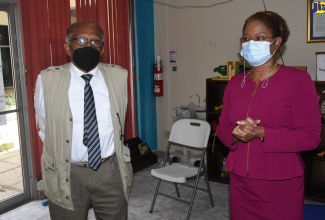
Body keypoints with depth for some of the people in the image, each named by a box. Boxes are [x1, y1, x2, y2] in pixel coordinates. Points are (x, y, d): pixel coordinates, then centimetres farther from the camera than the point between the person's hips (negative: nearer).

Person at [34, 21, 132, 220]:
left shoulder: (119, 76, -3)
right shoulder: (48, 79, -9)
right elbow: (45, 127, 3)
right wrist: (60, 155, 9)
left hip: (111, 171, 2)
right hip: (66, 173, -1)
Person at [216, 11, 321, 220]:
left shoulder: (298, 80, -10)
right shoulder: (235, 82, 6)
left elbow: (311, 136, -13)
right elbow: (222, 127, 9)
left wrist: (261, 133, -23)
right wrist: (236, 133, -14)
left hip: (280, 185, -4)